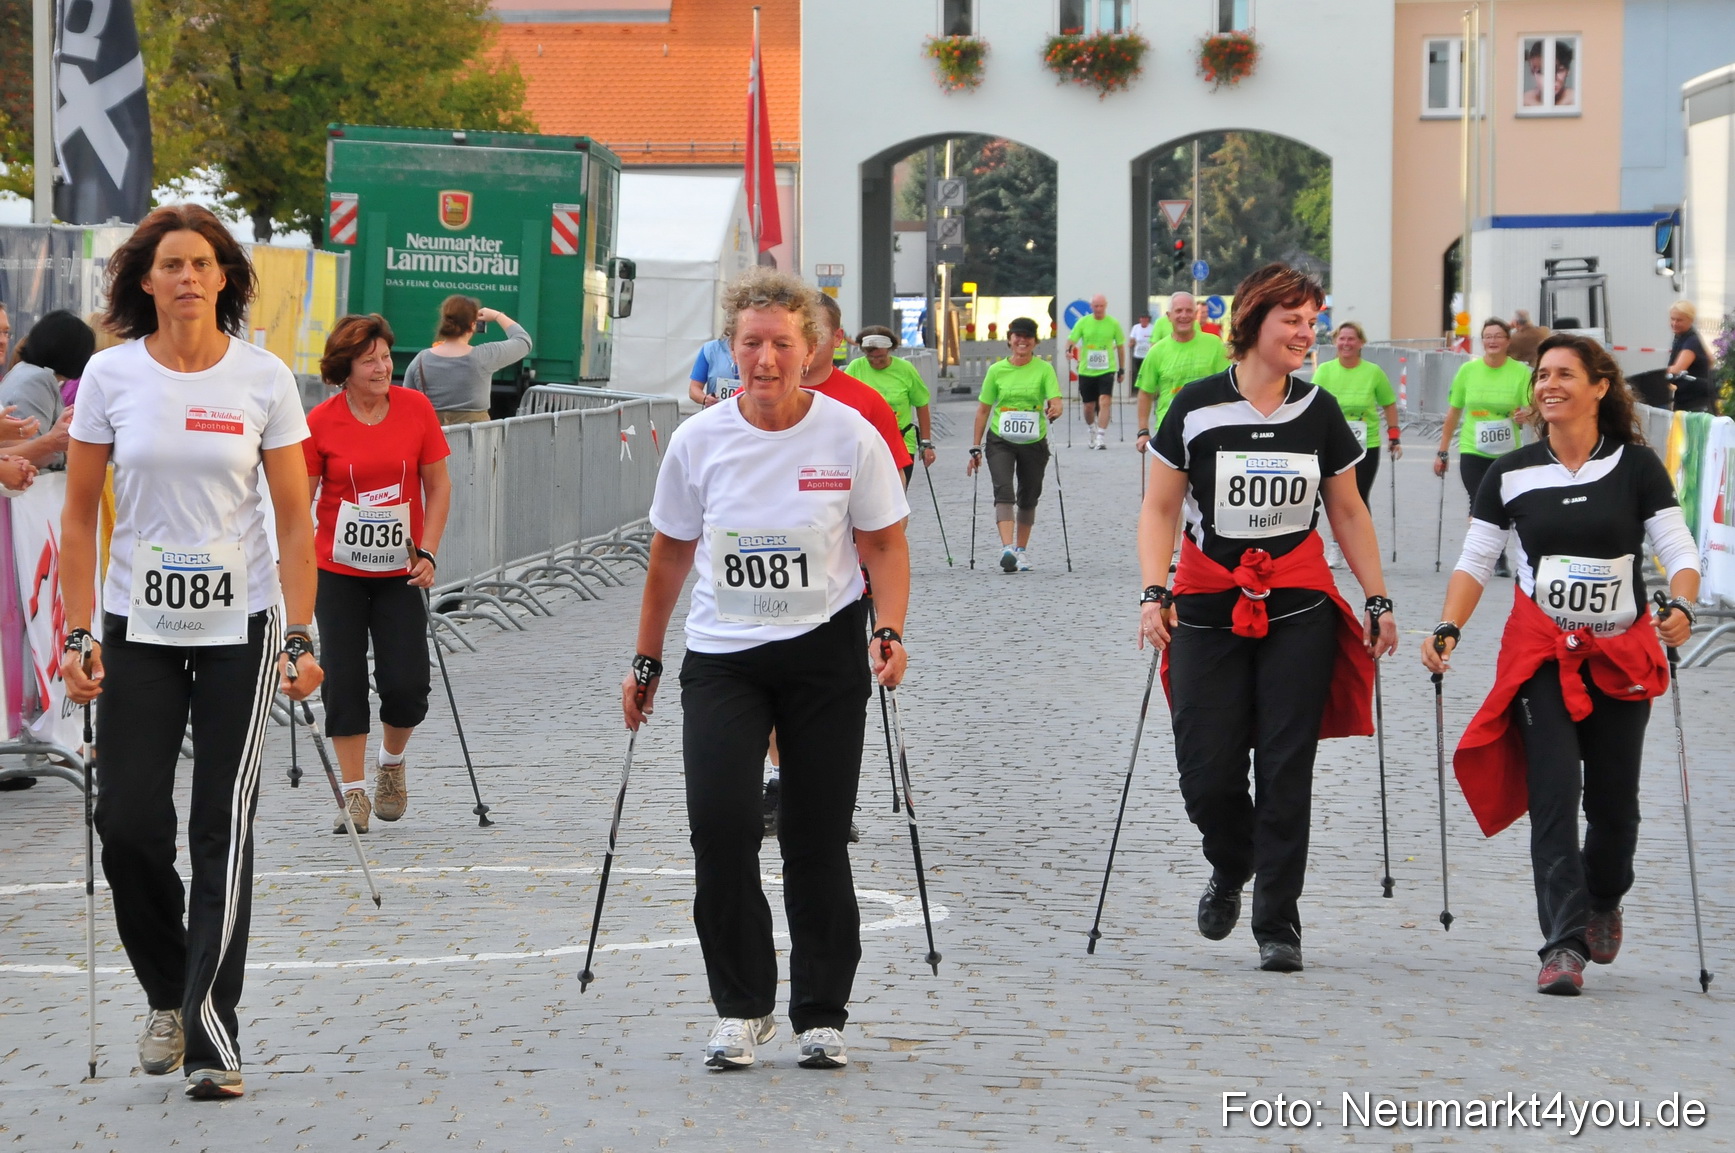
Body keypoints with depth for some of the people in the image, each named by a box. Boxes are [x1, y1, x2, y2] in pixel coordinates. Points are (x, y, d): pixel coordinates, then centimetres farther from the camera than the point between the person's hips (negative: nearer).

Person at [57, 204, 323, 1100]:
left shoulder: (263, 378, -3)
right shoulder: (111, 376, -1)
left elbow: (295, 520, 0)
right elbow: (79, 515, 3)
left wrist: (301, 639, -7)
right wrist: (77, 636, -3)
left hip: (240, 629, -1)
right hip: (138, 630, 1)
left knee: (222, 831, -4)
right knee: (129, 823, -4)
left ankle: (211, 1037, -1)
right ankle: (167, 997, 21)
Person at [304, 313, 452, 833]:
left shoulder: (415, 409, -4)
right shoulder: (321, 422, -8)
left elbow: (438, 485, 3)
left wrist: (427, 552, -5)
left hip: (399, 571, 1)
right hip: (338, 572, -1)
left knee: (407, 684, -4)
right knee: (344, 681, -1)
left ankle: (392, 761, 25)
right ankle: (354, 793, 9)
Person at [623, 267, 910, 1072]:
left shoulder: (850, 437, -6)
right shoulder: (697, 442, -2)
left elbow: (884, 546, 2)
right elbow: (670, 555, 10)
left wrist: (889, 630, -13)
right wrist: (646, 661, 12)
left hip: (825, 652, -1)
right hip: (722, 657, 1)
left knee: (817, 839, 4)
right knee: (718, 822, -16)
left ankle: (822, 1014, 18)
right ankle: (741, 1008, -2)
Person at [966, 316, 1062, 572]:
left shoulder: (1044, 369, -1)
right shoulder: (997, 371, 1)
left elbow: (1055, 401, -11)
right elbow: (983, 410, 5)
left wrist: (1054, 410, -37)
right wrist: (975, 448, 3)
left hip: (1034, 443, 1)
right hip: (1000, 442, -1)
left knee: (1028, 498, 10)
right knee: (1003, 491, -19)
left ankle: (1021, 550, 25)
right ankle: (1007, 548, -31)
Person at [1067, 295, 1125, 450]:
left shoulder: (1113, 323, 0)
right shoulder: (1083, 322, 0)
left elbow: (1120, 346, 9)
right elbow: (1071, 339, -2)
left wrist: (1122, 370, 11)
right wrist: (1068, 350, -26)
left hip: (1107, 369, -2)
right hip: (1086, 371, 2)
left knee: (1104, 402, -18)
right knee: (1089, 406, 9)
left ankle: (1101, 437, -18)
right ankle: (1092, 431, 36)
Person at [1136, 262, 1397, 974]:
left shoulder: (1319, 413, 5)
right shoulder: (1196, 408, -2)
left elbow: (1348, 514, 13)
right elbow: (1159, 509, 2)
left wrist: (1377, 601, 11)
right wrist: (1154, 594, -9)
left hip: (1299, 611, 1)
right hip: (1209, 611, -1)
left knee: (1285, 769, -3)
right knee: (1206, 769, -3)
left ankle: (1277, 924, 6)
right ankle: (1230, 867, 30)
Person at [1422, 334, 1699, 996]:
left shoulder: (1636, 466, -1)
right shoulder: (1512, 474, 3)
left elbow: (1680, 553, -5)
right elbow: (1475, 563, 6)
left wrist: (1681, 607, -25)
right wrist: (1447, 630, -9)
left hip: (1621, 655, 0)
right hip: (1541, 652, 0)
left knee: (1613, 801, 5)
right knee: (1554, 791, -14)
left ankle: (1603, 900, 37)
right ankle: (1564, 945, -16)